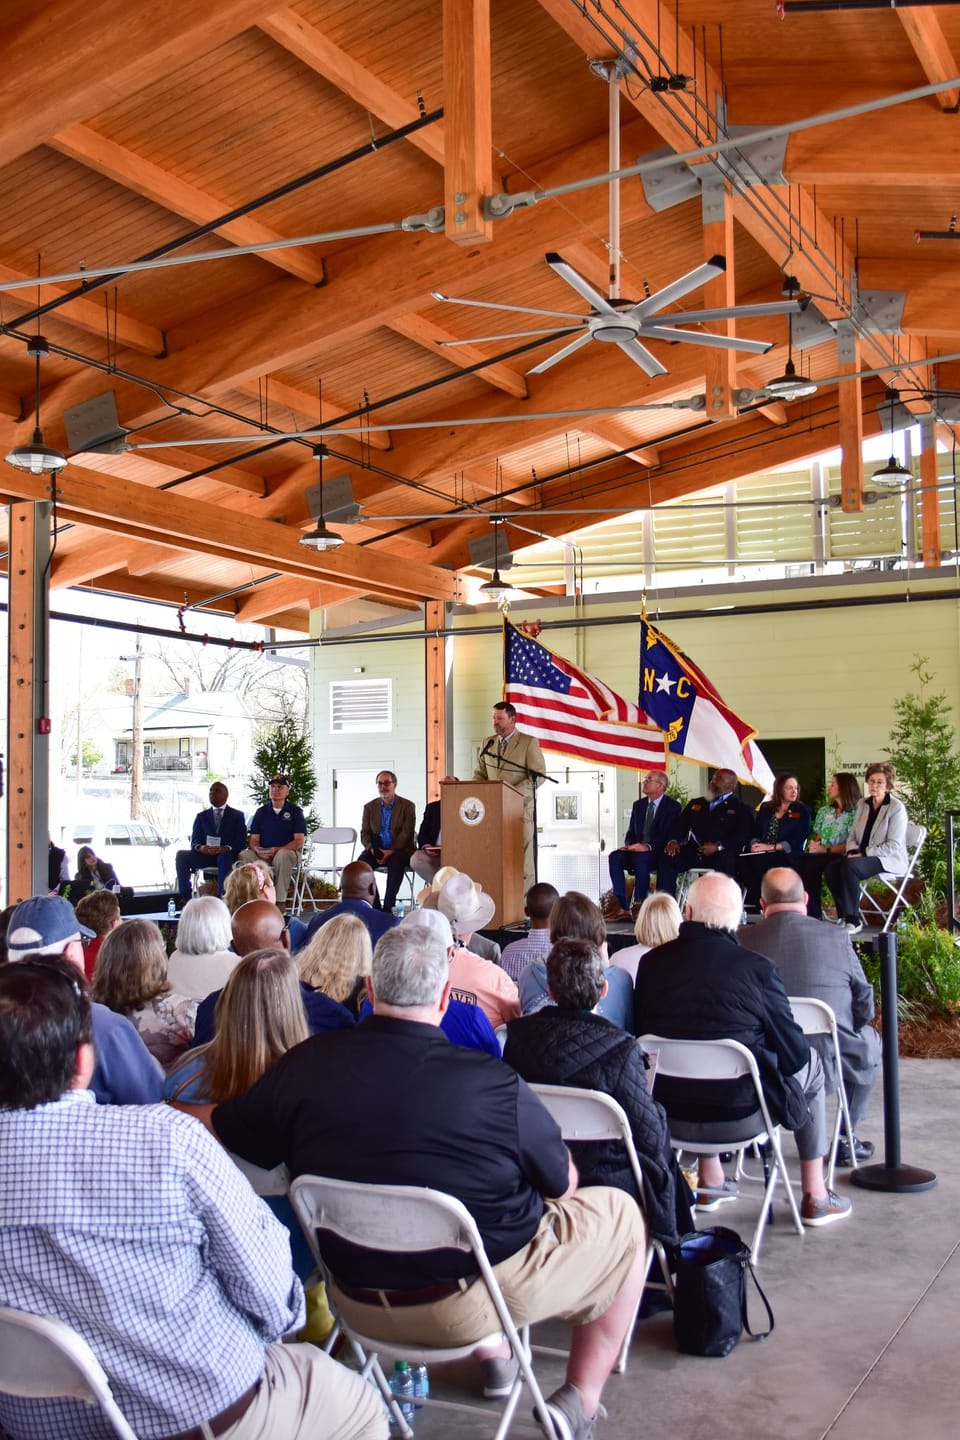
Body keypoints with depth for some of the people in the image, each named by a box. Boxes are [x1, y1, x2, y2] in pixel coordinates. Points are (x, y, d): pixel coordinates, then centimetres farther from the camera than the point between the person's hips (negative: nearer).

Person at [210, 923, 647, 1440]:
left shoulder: (304, 1067, -17)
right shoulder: (495, 1083, -24)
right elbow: (564, 1186, -8)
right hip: (473, 1302, -5)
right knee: (621, 1213, 17)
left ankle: (493, 1358, 32)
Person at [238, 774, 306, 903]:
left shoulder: (295, 811, 4)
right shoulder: (262, 811, 14)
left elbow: (299, 841, -4)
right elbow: (254, 839, 11)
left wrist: (277, 850, -18)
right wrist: (257, 850, -14)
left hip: (288, 852, -3)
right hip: (263, 854, 3)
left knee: (282, 855, -39)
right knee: (244, 855, -27)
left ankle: (280, 901, -33)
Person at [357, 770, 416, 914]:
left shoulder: (407, 806, 3)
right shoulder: (370, 807, 14)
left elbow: (406, 833, -6)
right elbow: (364, 833, 9)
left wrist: (391, 851, -19)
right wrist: (371, 848, -12)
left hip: (399, 850, -3)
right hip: (377, 850, 3)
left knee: (396, 863, -37)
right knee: (362, 861, -28)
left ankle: (388, 907, -31)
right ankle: (375, 907, -23)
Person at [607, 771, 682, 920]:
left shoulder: (673, 806, -2)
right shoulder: (638, 805, 17)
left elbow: (670, 835, -13)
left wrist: (648, 846, -27)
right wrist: (629, 845, -7)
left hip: (659, 853, -6)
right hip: (637, 851, 6)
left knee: (640, 858, -37)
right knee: (615, 856, -24)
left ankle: (638, 905, -29)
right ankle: (623, 908, -27)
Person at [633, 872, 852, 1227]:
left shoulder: (651, 962, -7)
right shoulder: (755, 967, -17)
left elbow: (643, 1035, 6)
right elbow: (793, 1051, -9)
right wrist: (799, 1055, 16)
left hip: (669, 1101, 4)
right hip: (739, 1101, -4)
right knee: (810, 1064, 23)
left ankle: (710, 1182, 41)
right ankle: (815, 1197, 30)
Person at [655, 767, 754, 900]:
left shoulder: (741, 809, 12)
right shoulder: (696, 804, 27)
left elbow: (744, 836, -3)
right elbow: (680, 825, 19)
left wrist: (718, 846, -18)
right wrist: (673, 840, -5)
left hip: (721, 854, -4)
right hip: (694, 852, 4)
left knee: (726, 862, -38)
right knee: (666, 858, -24)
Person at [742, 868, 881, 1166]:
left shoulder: (743, 940, -9)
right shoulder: (836, 937, -9)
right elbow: (865, 1006, -1)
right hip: (829, 1064, -1)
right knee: (869, 1042, 29)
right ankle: (847, 1139, 32)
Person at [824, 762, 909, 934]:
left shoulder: (897, 808, -7)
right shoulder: (863, 805, 13)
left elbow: (894, 846, -14)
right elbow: (852, 836, 16)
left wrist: (864, 853, -18)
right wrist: (853, 851, -7)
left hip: (888, 860, -6)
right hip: (861, 855, 6)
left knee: (849, 866, -33)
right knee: (831, 867, -22)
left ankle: (854, 921, -25)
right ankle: (844, 916, -11)